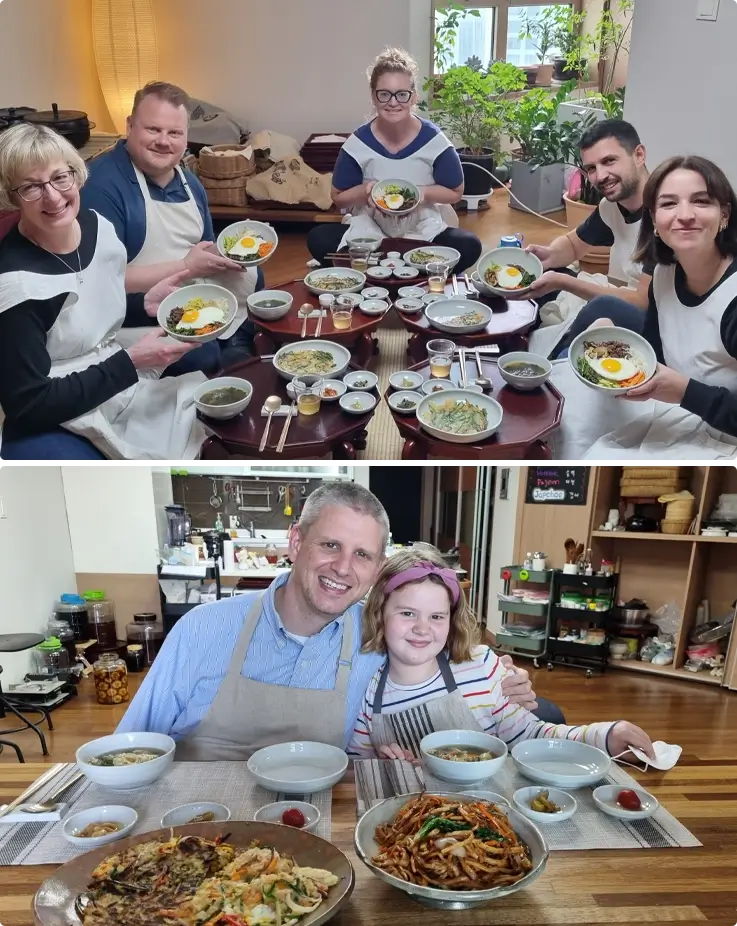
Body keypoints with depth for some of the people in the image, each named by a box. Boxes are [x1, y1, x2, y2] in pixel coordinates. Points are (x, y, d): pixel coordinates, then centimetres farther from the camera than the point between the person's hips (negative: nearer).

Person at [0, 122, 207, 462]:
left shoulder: (97, 226, -2)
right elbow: (28, 405, -20)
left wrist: (146, 303, -5)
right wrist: (132, 362, -22)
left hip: (121, 387, 7)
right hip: (50, 425, -6)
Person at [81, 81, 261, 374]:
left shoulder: (189, 181, 10)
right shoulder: (102, 183, -18)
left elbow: (204, 250, 18)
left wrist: (229, 256, -7)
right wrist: (185, 267, -21)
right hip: (137, 311, -9)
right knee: (201, 355, -31)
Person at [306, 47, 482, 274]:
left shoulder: (433, 140, -7)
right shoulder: (358, 143, -7)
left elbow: (455, 193, 4)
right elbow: (339, 197, 5)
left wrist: (424, 192, -18)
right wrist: (365, 191, -18)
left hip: (424, 233, 1)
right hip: (369, 232, 0)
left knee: (469, 246, -28)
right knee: (318, 239, -25)